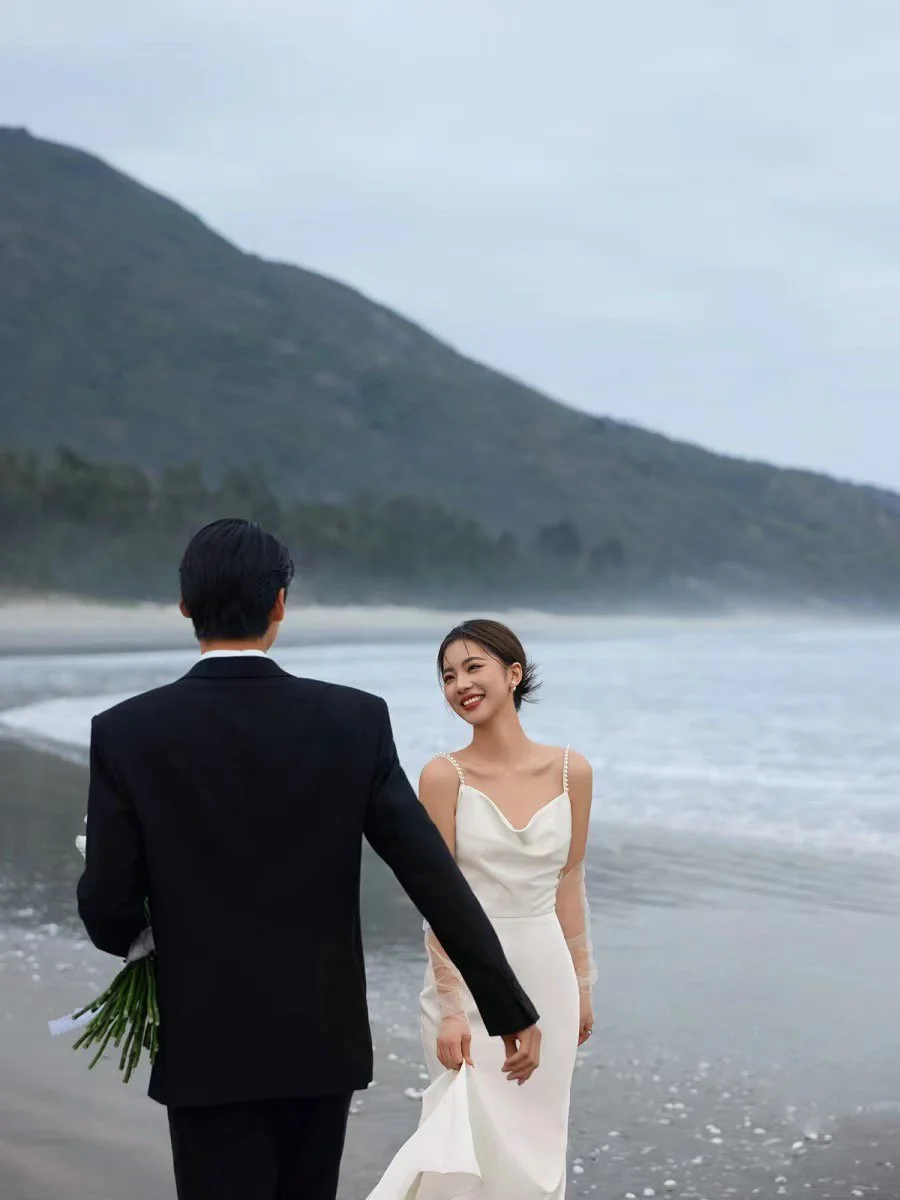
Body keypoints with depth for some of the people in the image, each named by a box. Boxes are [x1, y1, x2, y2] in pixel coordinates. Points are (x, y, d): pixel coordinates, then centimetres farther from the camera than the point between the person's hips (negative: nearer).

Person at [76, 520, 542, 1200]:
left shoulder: (127, 733, -11)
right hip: (324, 1039, 3)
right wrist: (510, 1010, -2)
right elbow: (436, 877, -8)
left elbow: (108, 910, -8)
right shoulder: (356, 722, -7)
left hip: (208, 1048, -2)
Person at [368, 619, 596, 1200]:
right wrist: (451, 1008, -15)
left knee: (538, 1139, 10)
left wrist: (582, 986, 11)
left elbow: (569, 884, 9)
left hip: (546, 972, 3)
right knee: (478, 1136, -1)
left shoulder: (571, 771, 0)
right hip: (468, 972, -3)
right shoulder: (445, 776, -9)